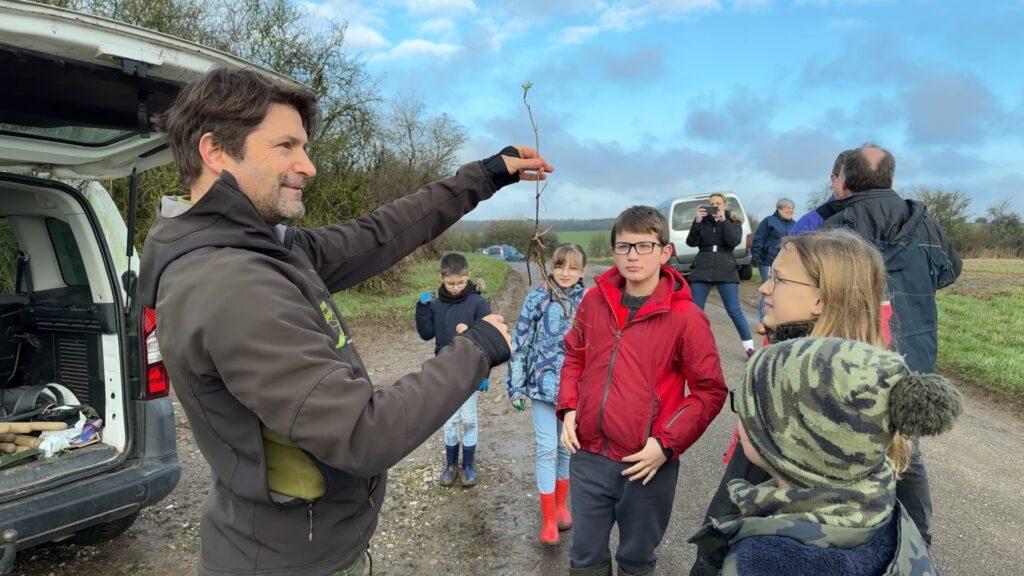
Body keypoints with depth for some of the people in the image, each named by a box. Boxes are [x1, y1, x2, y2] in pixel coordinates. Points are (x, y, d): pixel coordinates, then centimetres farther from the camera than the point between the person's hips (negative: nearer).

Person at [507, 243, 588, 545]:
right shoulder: (537, 298, -8)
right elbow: (520, 342, -5)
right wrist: (516, 387, -5)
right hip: (544, 384, -2)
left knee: (568, 447, 14)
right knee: (547, 449, -2)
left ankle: (561, 505, 34)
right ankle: (548, 519, 10)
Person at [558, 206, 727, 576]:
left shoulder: (685, 317, -12)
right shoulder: (594, 301, 1)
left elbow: (710, 391, -7)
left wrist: (667, 444, -15)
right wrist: (568, 409, 0)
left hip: (647, 464, -3)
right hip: (588, 456, 3)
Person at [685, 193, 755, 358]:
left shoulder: (733, 222, 6)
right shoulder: (703, 221, 8)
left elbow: (734, 241, -12)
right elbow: (691, 242, -4)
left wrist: (723, 220, -17)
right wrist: (697, 221, -16)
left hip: (726, 271, -1)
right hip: (701, 270, 1)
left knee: (734, 311, -2)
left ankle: (749, 347, 9)